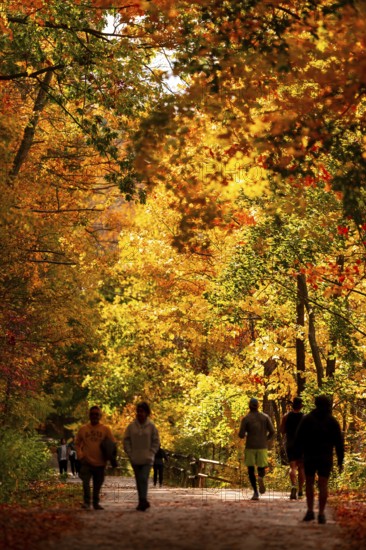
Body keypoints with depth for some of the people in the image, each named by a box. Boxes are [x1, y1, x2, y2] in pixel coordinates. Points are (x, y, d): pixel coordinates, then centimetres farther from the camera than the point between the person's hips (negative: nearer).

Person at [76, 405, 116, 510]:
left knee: (97, 484, 11)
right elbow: (77, 444, 12)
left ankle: (96, 503, 26)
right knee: (85, 481, -20)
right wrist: (80, 456, -2)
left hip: (100, 463, 1)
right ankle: (86, 502, -9)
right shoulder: (83, 429, 5)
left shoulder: (105, 429, 3)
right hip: (86, 462, -1)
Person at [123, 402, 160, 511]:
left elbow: (156, 442, 2)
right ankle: (142, 502, 15)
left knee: (144, 479, -15)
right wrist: (130, 454, -2)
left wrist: (151, 453, -7)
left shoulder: (151, 426, -3)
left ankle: (143, 500, -20)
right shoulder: (131, 426, 1)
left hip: (147, 459, -3)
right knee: (139, 481, 8)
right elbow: (126, 441, 6)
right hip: (135, 459, 3)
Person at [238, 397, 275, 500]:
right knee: (261, 468, 11)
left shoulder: (245, 419, -4)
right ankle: (260, 477, -25)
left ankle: (255, 492, -3)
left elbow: (241, 435, -9)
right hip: (262, 447, 2)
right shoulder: (265, 417, 3)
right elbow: (272, 431, -4)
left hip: (250, 447, -1)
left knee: (251, 470, 9)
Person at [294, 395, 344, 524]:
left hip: (309, 456, 0)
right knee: (323, 485, 1)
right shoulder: (333, 421, 2)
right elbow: (339, 442, 0)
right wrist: (340, 461, 5)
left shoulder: (307, 419, 0)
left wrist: (298, 455, 3)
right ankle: (321, 514, -2)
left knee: (309, 483, 14)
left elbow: (298, 438, -4)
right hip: (326, 457, 0)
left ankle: (310, 511, 8)